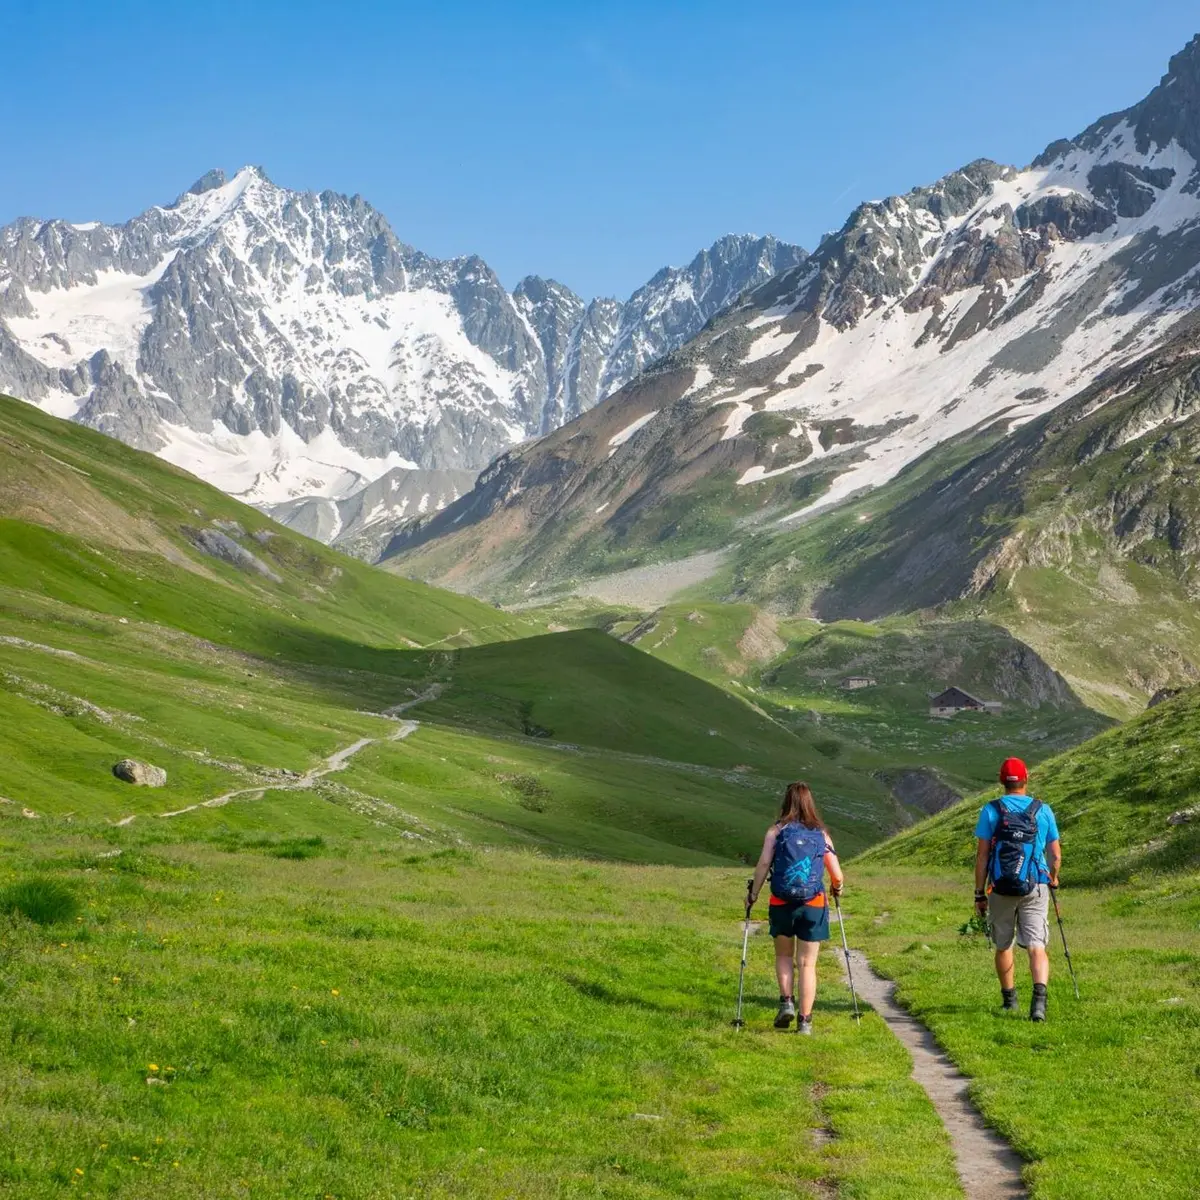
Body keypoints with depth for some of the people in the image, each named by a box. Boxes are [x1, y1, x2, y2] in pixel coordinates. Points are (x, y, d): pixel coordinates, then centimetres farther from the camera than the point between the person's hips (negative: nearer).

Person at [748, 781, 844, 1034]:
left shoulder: (776, 831, 1)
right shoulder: (821, 834, 5)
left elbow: (763, 864, -10)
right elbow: (837, 876, 4)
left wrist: (753, 895, 1)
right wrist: (837, 888, 26)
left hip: (782, 903, -1)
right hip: (814, 905, 1)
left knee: (784, 956, 21)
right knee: (807, 964, 7)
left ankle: (787, 1001, 4)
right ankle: (805, 1020, 4)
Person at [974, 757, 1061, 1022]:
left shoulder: (990, 811, -1)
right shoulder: (1043, 811, 3)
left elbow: (982, 855, -3)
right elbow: (1056, 855, 7)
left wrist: (979, 893, 3)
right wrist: (1053, 878, 28)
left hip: (1001, 889, 0)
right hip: (1035, 889, 0)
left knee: (1003, 946, 17)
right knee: (1037, 947, -4)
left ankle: (1009, 999, 29)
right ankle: (1039, 996, -26)